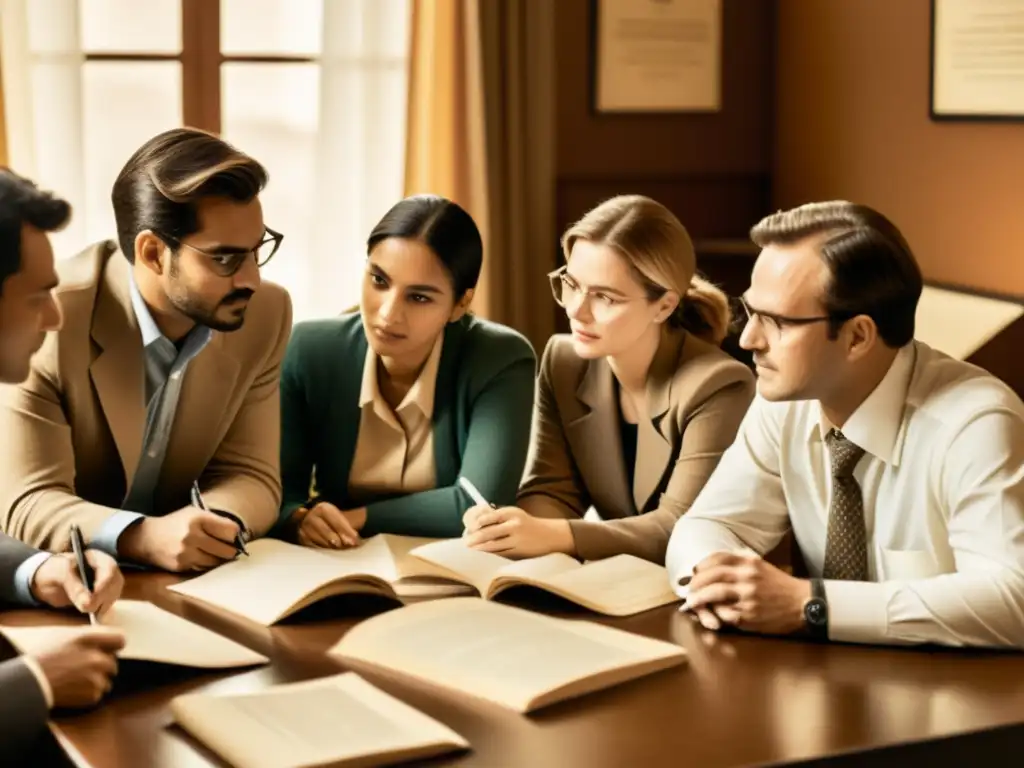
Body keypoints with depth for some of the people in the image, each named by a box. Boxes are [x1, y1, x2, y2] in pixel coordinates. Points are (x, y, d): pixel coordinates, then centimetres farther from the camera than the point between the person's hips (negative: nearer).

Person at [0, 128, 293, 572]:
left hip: (185, 578, 3)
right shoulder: (45, 319, -19)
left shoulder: (265, 315, -6)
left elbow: (249, 475, -3)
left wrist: (213, 524, -25)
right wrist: (142, 538, -37)